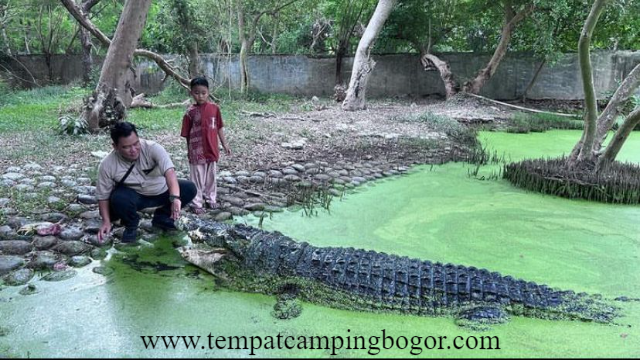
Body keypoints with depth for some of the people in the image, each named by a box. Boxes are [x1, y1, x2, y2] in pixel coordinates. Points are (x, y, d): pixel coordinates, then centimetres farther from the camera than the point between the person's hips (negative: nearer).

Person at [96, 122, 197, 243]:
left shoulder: (152, 148, -29)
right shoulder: (107, 165, -23)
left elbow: (169, 172, -42)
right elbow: (103, 195, -12)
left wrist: (175, 198, -57)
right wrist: (107, 222, -22)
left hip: (161, 191, 2)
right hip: (134, 195, -1)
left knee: (190, 188, -17)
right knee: (118, 198, -34)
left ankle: (162, 218, 5)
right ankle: (131, 226, 0)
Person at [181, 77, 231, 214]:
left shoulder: (214, 108, -1)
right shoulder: (190, 112, -9)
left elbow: (219, 128, 7)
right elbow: (187, 135, -3)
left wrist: (224, 144, 7)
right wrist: (189, 151, -1)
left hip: (212, 150, 3)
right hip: (197, 152, -3)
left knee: (211, 177, 17)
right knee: (197, 178, 5)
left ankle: (211, 199, 33)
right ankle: (197, 204, 15)